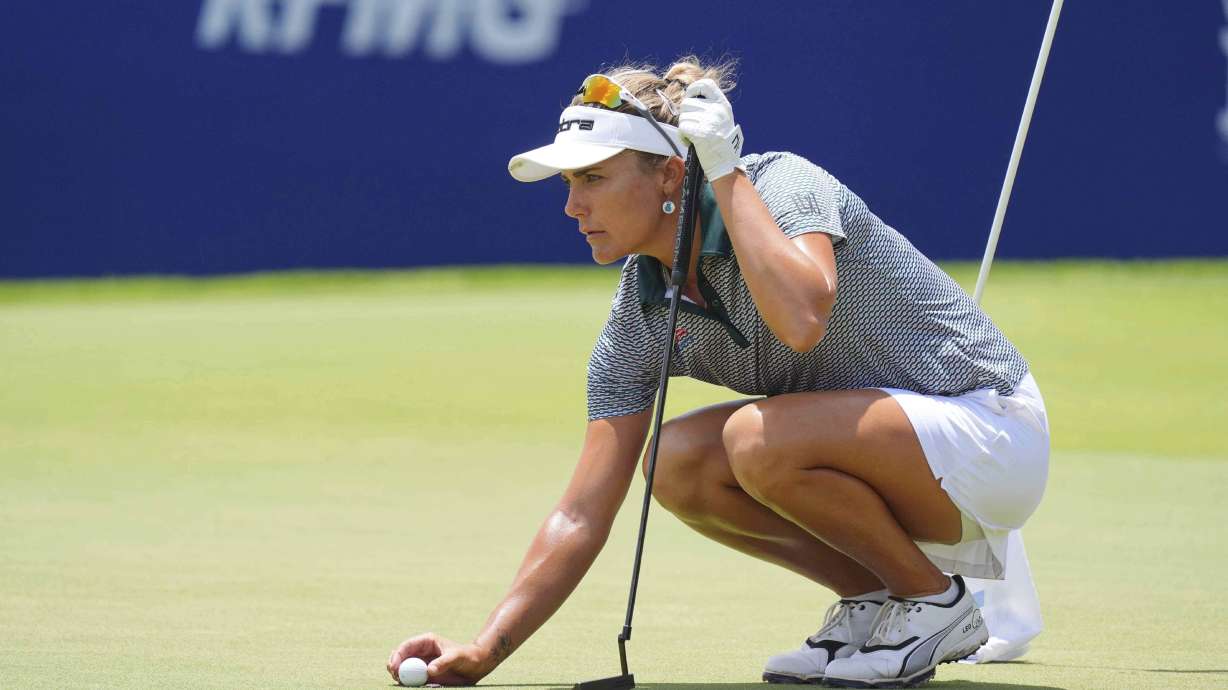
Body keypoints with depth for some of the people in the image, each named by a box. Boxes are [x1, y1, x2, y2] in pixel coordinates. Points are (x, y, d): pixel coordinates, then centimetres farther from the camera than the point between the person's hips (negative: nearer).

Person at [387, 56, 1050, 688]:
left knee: (759, 438, -28)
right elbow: (582, 516, -2)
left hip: (991, 423, -7)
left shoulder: (782, 184, -20)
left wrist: (726, 173, -31)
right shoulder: (640, 313, -2)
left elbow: (801, 319, -43)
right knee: (679, 462, -9)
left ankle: (936, 602, -7)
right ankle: (876, 598, 4)